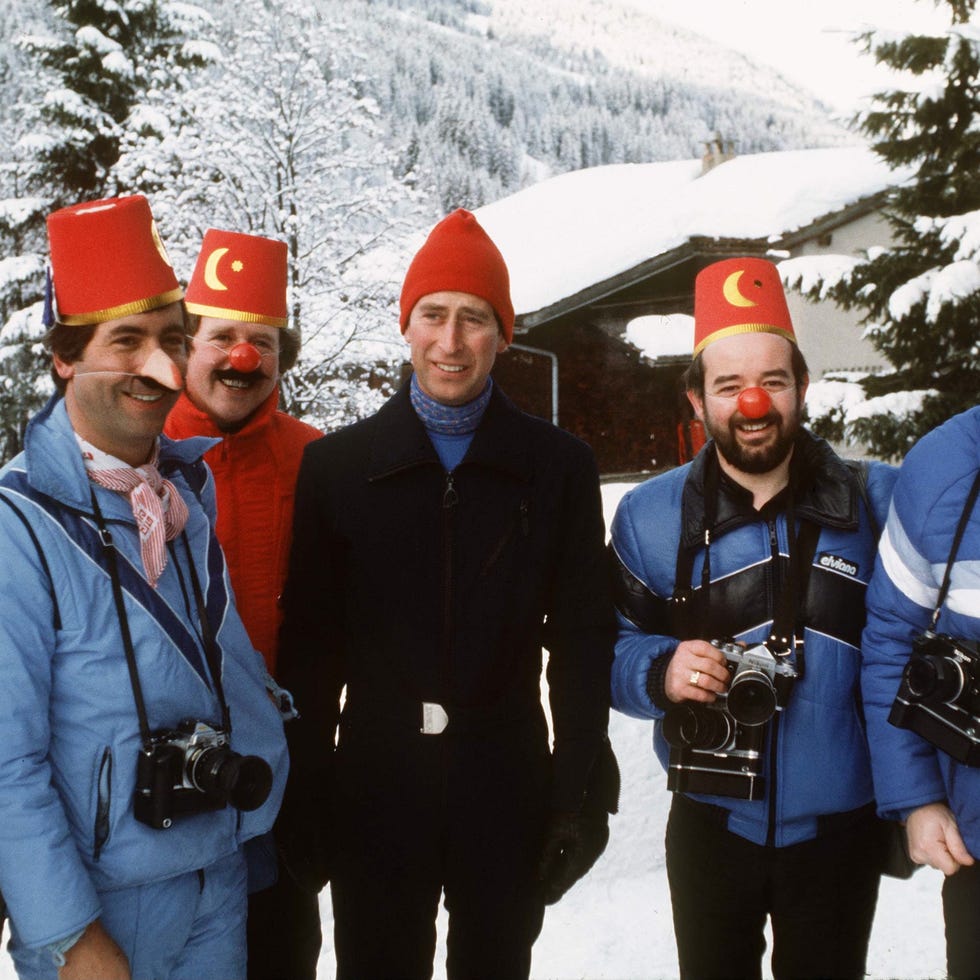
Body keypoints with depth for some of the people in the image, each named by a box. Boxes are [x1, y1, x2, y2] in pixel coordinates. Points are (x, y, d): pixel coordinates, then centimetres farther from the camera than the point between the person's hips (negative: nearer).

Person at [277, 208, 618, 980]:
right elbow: (310, 642, 1)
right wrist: (305, 794, -2)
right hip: (373, 784, 0)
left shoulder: (559, 467, 1)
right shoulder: (336, 464, 1)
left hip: (508, 787, 0)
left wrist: (581, 793, -2)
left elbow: (581, 642, 1)